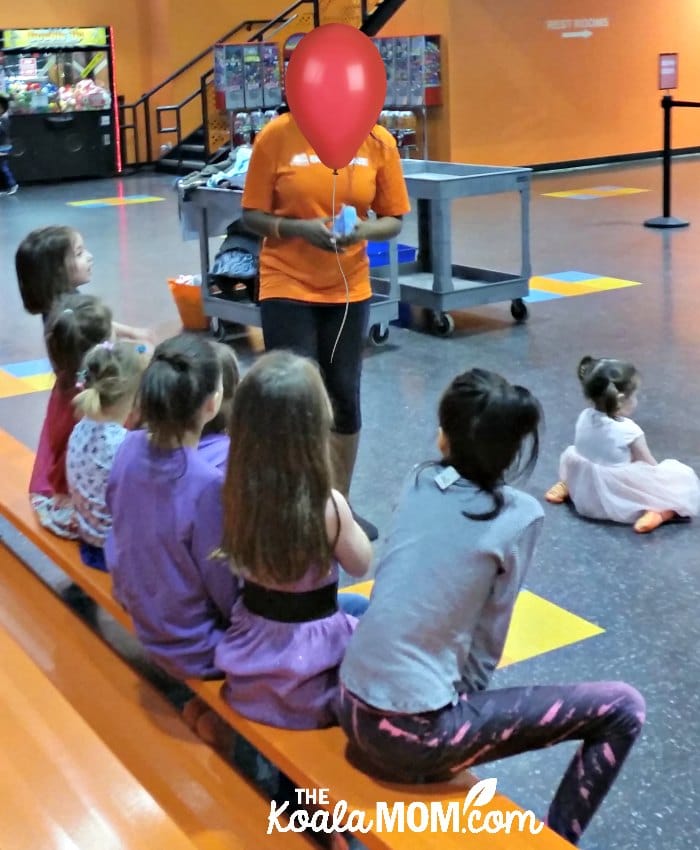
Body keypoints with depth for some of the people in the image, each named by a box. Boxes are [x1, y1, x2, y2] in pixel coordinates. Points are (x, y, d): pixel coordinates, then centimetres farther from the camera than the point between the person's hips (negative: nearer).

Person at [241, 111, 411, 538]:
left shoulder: (378, 142, -2)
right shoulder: (276, 136, -8)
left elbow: (394, 220, 4)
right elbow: (252, 216, -5)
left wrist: (365, 230, -18)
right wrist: (299, 228, -22)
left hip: (349, 288, 3)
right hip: (287, 286, -3)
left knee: (344, 396, 11)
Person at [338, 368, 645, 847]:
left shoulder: (419, 485, 4)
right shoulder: (519, 517, -9)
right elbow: (487, 641, -1)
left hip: (353, 709, 6)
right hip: (414, 734, -6)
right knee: (622, 708, 1)